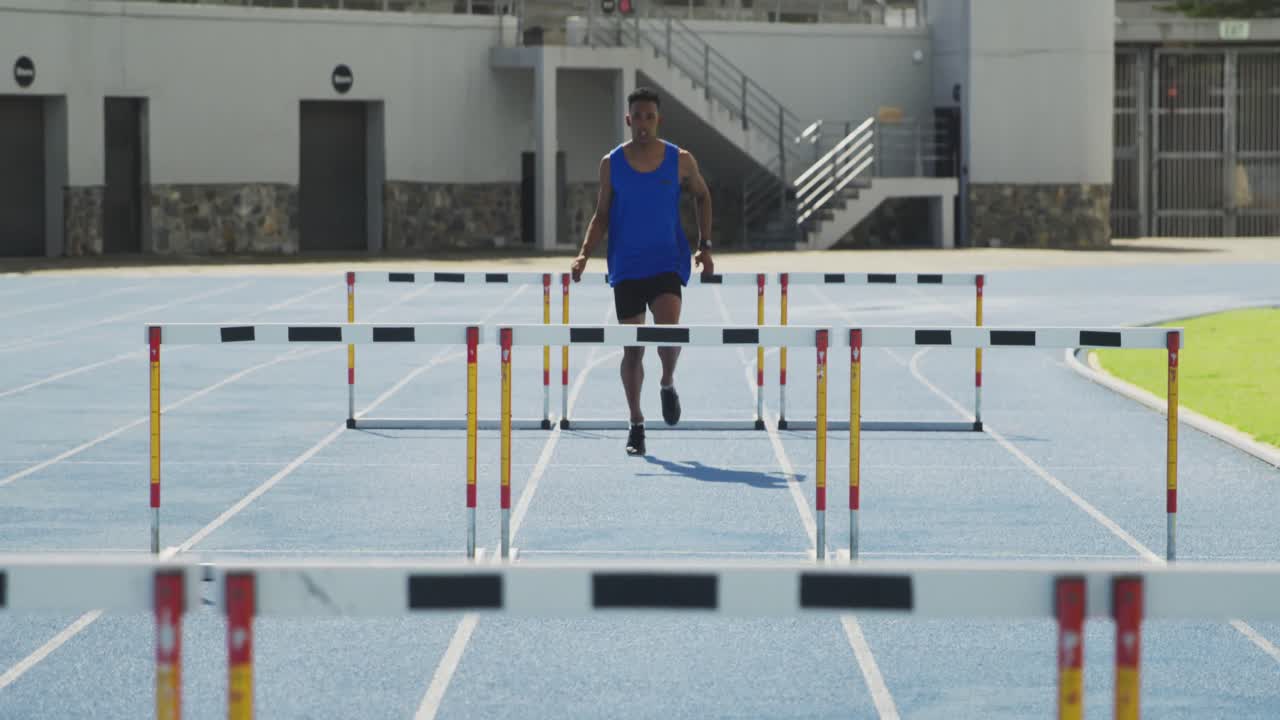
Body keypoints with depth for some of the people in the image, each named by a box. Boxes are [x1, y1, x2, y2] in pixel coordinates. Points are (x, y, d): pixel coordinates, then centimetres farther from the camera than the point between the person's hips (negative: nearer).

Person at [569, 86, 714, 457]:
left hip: (667, 263, -1)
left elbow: (702, 196, 15)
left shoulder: (681, 160, -1)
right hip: (626, 268, 1)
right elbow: (602, 215, 8)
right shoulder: (612, 163, 1)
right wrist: (584, 254, -6)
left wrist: (705, 246, 7)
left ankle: (668, 384, 8)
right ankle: (636, 424, 15)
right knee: (632, 349, 3)